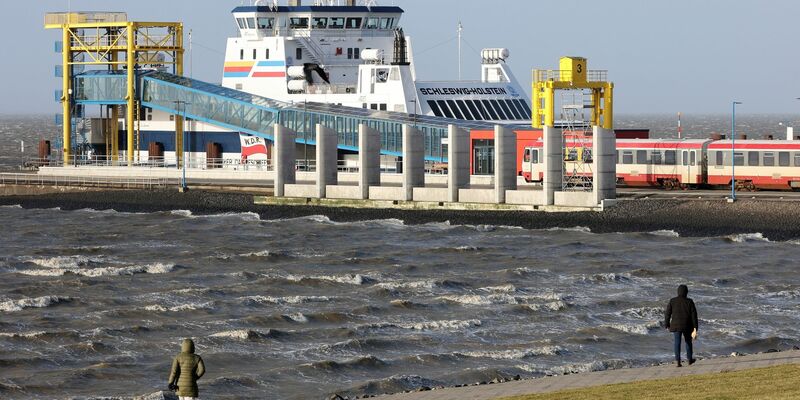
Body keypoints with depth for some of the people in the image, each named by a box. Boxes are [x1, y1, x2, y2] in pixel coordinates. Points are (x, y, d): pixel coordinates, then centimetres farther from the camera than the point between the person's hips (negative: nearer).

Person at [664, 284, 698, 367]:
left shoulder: (672, 301, -4)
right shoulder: (690, 302, -5)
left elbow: (667, 314, -2)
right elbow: (694, 315, -6)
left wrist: (667, 325, 11)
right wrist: (695, 328, -4)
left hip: (676, 325, 0)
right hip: (687, 326, 0)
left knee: (677, 343, 3)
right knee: (688, 342, 19)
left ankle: (677, 360, -9)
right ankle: (689, 359, 31)